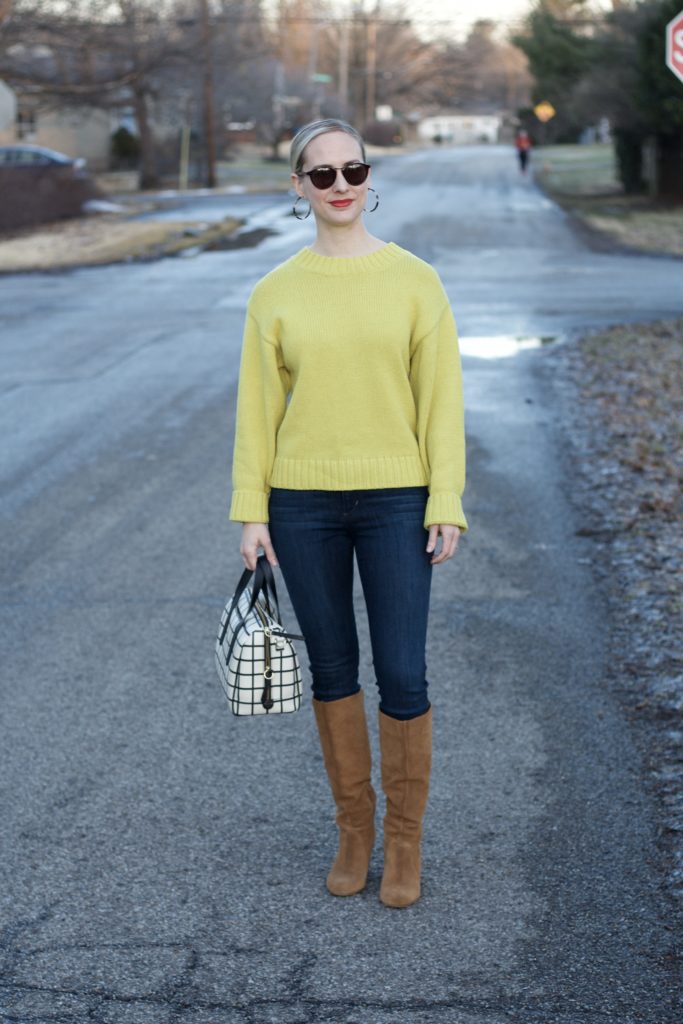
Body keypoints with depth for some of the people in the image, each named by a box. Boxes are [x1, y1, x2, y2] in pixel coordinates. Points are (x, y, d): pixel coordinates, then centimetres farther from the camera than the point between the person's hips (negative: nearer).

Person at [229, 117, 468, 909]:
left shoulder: (413, 280, -2)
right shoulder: (274, 294, 1)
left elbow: (441, 397, -2)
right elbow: (257, 408, 3)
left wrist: (446, 504, -7)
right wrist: (251, 513, -1)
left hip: (395, 501, -1)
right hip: (303, 506, 2)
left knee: (402, 677, -1)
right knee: (332, 670, 11)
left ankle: (405, 837, 19)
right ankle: (354, 827, 28)